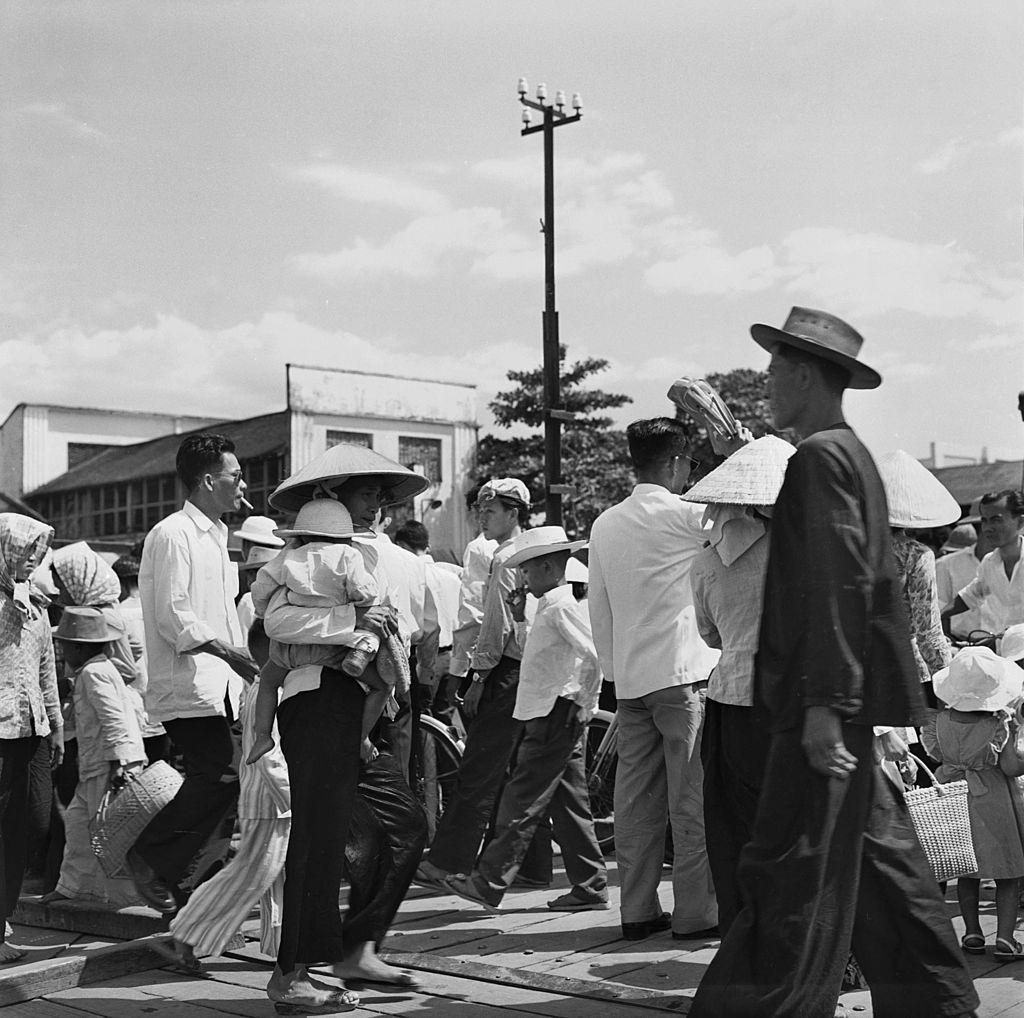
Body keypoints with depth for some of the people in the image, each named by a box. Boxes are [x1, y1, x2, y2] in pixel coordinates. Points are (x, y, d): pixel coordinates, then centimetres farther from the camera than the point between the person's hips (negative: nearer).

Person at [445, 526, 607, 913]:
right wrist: (520, 619, 15)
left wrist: (585, 703, -16)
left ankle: (489, 883, -2)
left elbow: (596, 653, -22)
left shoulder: (561, 607, -14)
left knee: (522, 803, -6)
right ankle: (590, 886, 14)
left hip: (556, 715, -10)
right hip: (551, 717, 10)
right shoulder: (550, 607, 17)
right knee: (569, 803, 10)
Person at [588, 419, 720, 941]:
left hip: (629, 678, 6)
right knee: (692, 799, -1)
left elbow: (598, 608, 13)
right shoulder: (685, 516, -10)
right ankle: (694, 912, 2)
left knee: (635, 799, 8)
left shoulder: (604, 524, 10)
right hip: (684, 673, -6)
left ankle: (638, 910, 12)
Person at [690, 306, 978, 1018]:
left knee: (794, 873, -6)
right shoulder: (852, 454, 18)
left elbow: (841, 584, -21)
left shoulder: (821, 457, -12)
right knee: (879, 861, 15)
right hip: (848, 699, 10)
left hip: (826, 701, -10)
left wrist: (825, 704, -23)